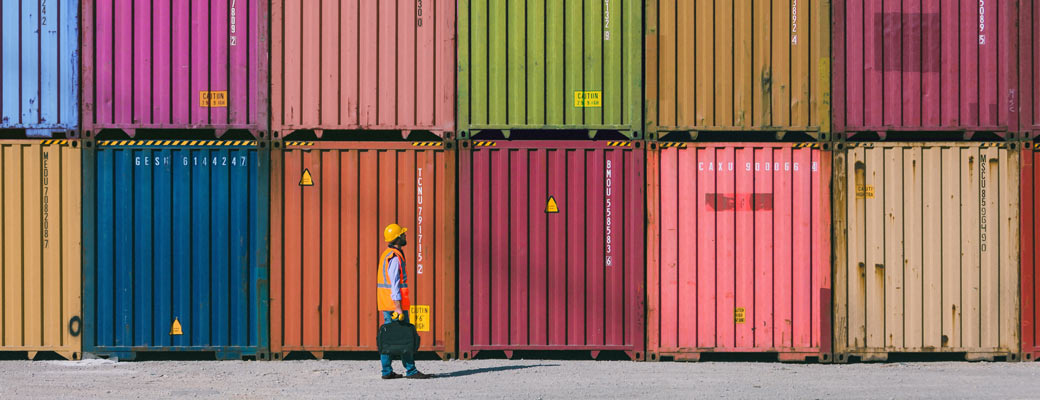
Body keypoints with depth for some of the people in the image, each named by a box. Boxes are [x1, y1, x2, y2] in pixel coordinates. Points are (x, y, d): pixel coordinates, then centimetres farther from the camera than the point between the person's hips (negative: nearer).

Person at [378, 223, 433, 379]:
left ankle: (387, 371, 8)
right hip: (395, 302, -10)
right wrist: (398, 307, -21)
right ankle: (411, 370, -6)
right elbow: (394, 284, -20)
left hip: (385, 303, 10)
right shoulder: (395, 257, -15)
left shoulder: (386, 254, 16)